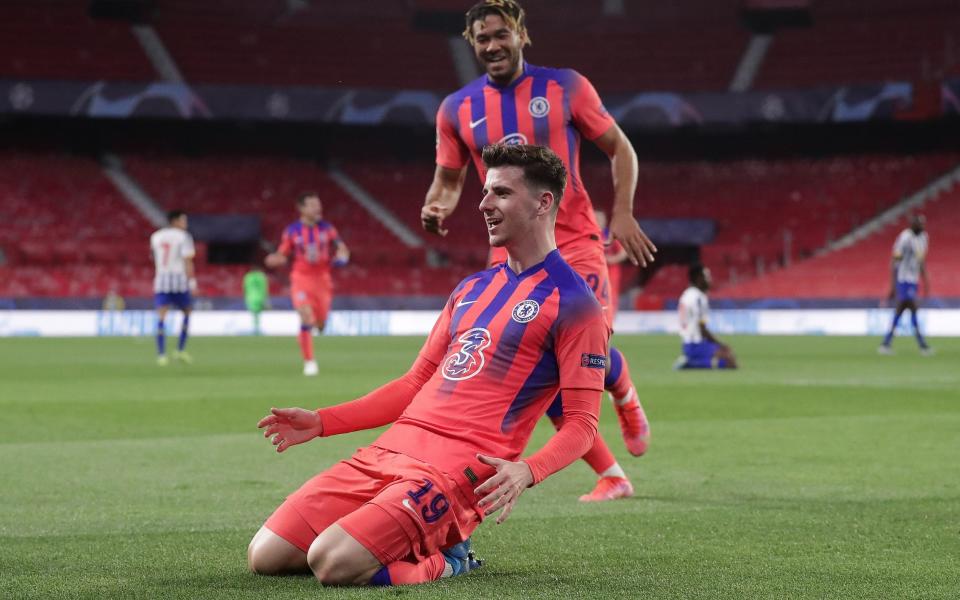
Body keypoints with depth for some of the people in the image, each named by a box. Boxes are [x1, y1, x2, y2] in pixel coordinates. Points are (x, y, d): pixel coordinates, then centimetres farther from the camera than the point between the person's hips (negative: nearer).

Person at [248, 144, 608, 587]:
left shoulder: (573, 303, -3)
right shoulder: (471, 288, 20)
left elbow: (581, 423, -6)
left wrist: (527, 471, -26)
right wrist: (321, 422, 18)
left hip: (457, 470, -8)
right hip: (389, 451, 8)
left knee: (333, 562, -28)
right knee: (265, 555, -3)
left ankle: (443, 561, 0)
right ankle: (425, 543, 11)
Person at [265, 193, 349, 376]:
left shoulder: (326, 228, 2)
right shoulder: (292, 230, -2)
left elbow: (342, 248, 5)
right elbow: (282, 255, 3)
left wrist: (341, 256, -18)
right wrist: (273, 260, -19)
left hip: (322, 278, 3)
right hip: (301, 279, -3)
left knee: (320, 324, 8)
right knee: (307, 319, -19)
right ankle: (309, 362, -10)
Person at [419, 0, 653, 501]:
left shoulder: (565, 87, -1)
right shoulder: (457, 109, 5)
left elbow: (619, 148, 6)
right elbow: (448, 180, 15)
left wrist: (622, 213, -7)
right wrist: (437, 207, -8)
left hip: (574, 241, -2)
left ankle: (626, 400, 19)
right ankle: (611, 477, 9)